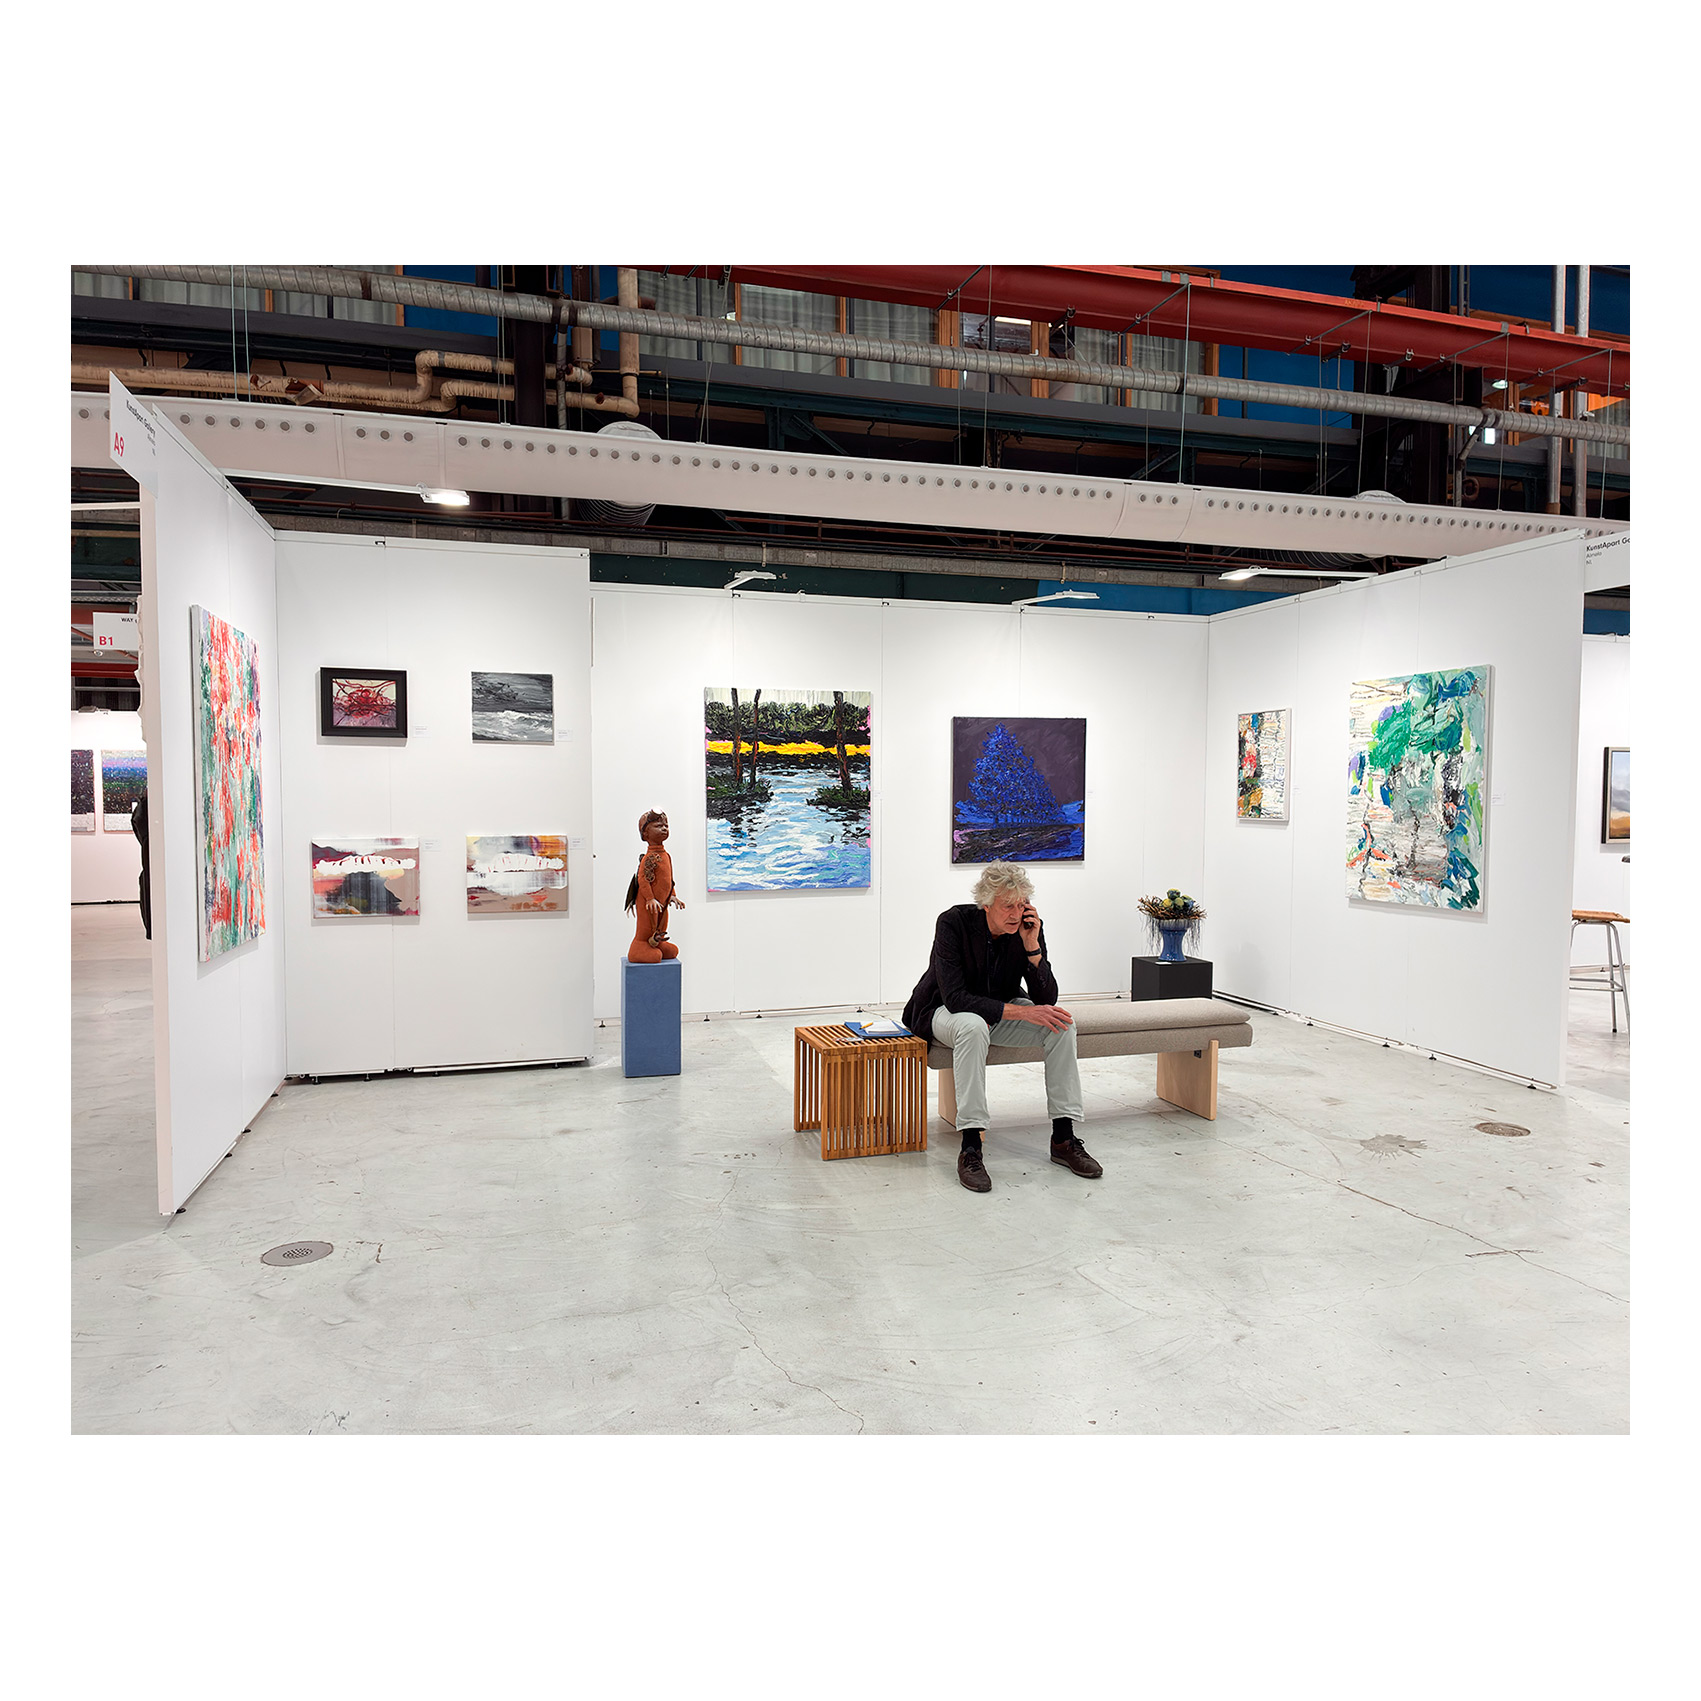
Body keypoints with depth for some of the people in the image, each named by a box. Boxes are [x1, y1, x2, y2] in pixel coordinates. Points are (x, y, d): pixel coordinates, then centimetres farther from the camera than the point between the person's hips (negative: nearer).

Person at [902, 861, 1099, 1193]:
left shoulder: (1029, 927, -13)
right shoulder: (953, 922, -26)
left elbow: (1047, 1000, -13)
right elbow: (954, 998, -32)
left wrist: (1032, 946, -27)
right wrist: (1021, 1012, -37)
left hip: (1000, 1010, 5)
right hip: (944, 1012, -4)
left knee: (1061, 1023, -20)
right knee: (973, 1026, -39)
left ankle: (1063, 1137, -10)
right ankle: (970, 1149, -34)